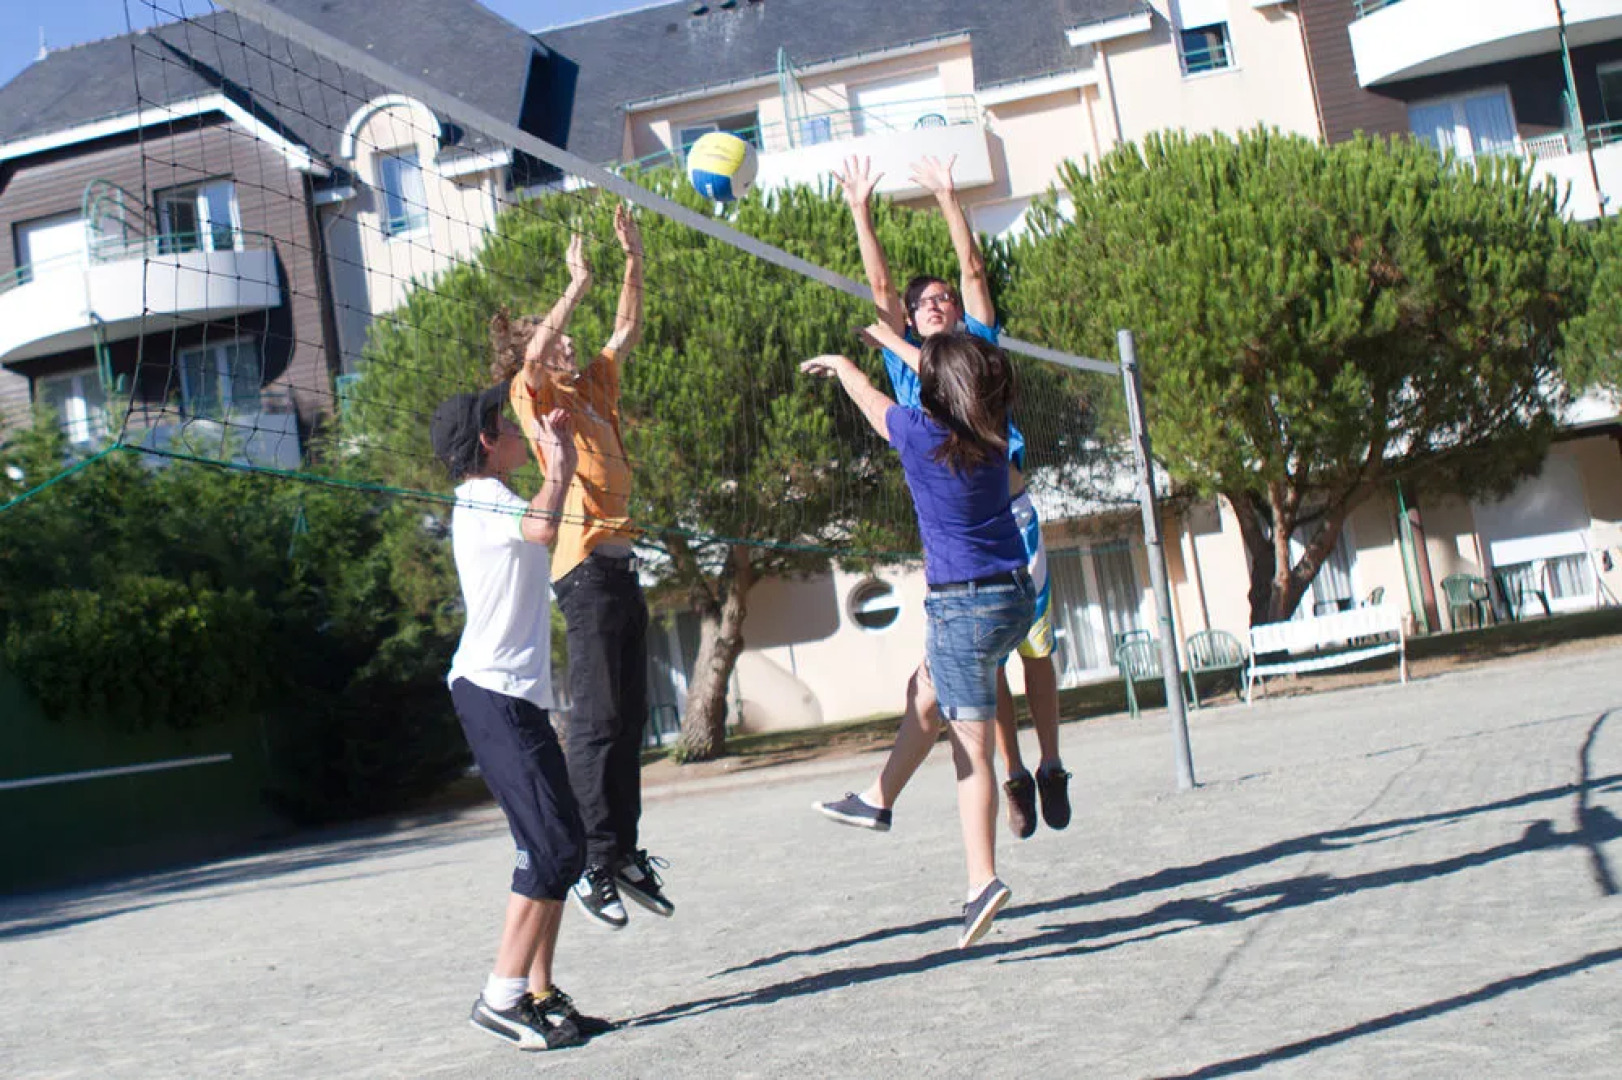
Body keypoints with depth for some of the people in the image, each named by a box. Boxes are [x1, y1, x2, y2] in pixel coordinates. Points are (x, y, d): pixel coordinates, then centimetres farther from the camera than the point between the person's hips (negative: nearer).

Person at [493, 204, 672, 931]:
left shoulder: (593, 387, 20)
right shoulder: (534, 394, 0)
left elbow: (627, 331, 29)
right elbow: (532, 353, -21)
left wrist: (633, 258, 21)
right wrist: (578, 283, -15)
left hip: (620, 560, 8)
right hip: (586, 563, -8)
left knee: (629, 718, 10)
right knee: (595, 718, -10)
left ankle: (625, 852, 16)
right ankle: (593, 863, -7)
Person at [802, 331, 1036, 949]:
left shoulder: (922, 434, -13)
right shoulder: (993, 435, 3)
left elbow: (868, 397, 8)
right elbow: (959, 374, 24)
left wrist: (836, 363, 30)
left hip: (964, 606, -7)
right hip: (1014, 596, 7)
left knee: (970, 750, -4)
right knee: (927, 697, 26)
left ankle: (983, 880, -6)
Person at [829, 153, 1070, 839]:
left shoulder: (976, 345, 13)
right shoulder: (903, 359, 15)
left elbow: (973, 269, 7)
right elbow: (880, 284, 10)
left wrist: (946, 195, 9)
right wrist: (861, 209, 7)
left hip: (1010, 514, -1)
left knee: (1035, 647, 3)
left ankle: (1051, 767, 13)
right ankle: (1014, 774, 9)